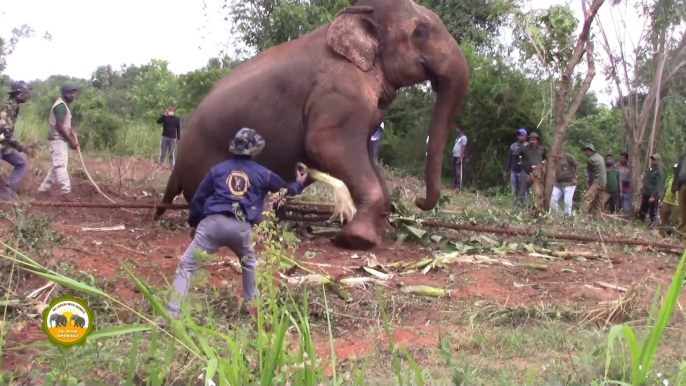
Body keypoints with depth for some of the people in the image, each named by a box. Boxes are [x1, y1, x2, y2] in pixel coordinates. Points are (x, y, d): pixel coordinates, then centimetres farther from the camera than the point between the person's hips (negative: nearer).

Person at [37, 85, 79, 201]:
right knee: (61, 164, -13)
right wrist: (71, 140, -23)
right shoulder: (61, 105, -17)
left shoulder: (64, 105, 16)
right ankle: (66, 192, -18)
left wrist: (72, 131, 8)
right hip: (58, 139, -11)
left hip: (61, 138, 11)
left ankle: (44, 188, 23)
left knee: (58, 164, 15)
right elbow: (59, 126, -24)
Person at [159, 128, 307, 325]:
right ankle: (250, 304, 35)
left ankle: (172, 314, -8)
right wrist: (299, 184, 56)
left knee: (186, 265, 3)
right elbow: (286, 190, 33)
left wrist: (193, 223, 30)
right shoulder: (262, 173, 16)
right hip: (241, 228, 1)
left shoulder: (218, 169, 15)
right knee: (249, 263, 32)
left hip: (213, 222, -1)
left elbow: (199, 198, 16)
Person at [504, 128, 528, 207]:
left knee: (523, 191, -2)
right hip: (513, 171, 4)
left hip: (523, 172, -4)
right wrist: (506, 171, 10)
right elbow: (509, 159, 11)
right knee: (514, 191, 8)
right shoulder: (513, 146, 8)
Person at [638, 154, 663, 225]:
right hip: (645, 194, 8)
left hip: (653, 196, -8)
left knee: (652, 213, -1)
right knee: (641, 212, 11)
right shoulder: (649, 169, 15)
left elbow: (658, 185, -18)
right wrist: (642, 192, 18)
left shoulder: (659, 172, -11)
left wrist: (653, 196, -24)